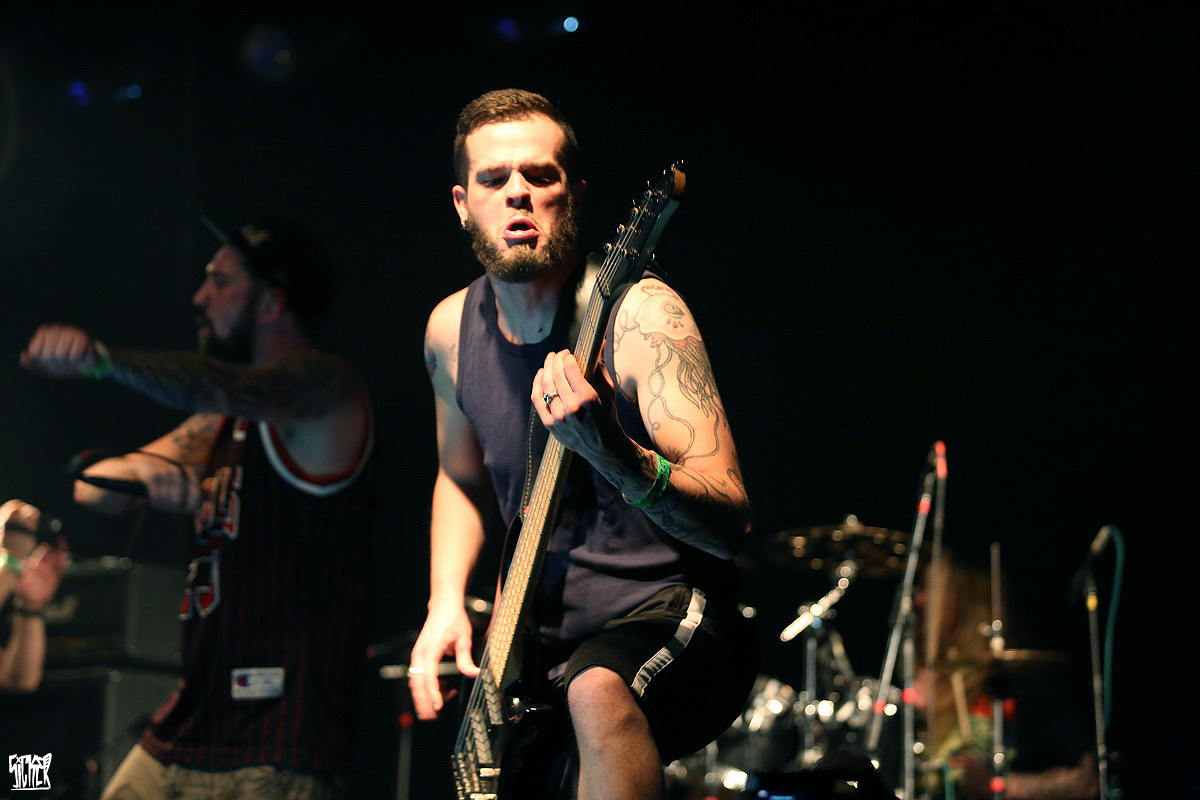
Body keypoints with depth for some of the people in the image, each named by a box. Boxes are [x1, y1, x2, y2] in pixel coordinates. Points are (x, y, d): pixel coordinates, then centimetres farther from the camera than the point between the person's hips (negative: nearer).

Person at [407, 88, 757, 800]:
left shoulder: (638, 313, -17)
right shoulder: (452, 329, 2)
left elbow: (730, 525, -25)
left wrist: (607, 451, -42)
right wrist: (446, 603, 6)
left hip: (671, 617, -6)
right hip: (542, 643, 6)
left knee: (598, 694, -37)